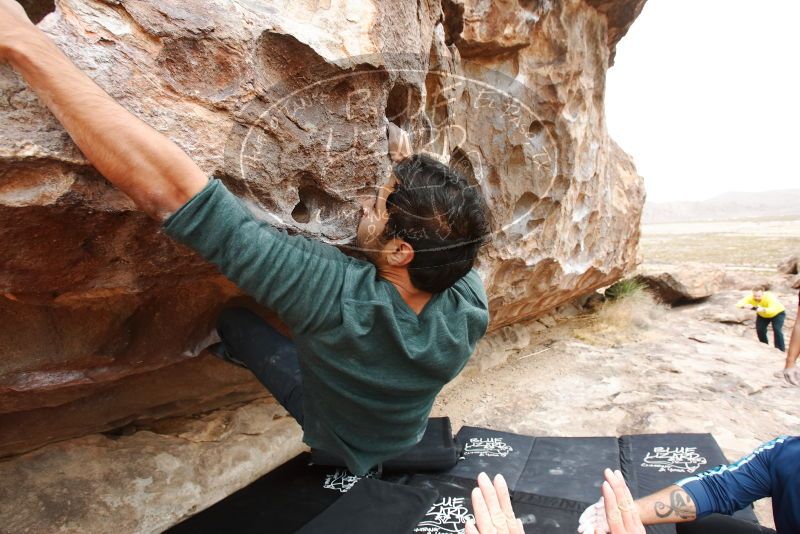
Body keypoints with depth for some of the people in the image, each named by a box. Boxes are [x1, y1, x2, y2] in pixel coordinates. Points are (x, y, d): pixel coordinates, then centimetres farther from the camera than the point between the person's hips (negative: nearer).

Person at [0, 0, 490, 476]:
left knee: (235, 321, 7)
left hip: (337, 452, -3)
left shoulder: (338, 294, -48)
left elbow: (169, 189, -50)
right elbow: (445, 232, -7)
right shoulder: (471, 308, -32)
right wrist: (408, 176, -8)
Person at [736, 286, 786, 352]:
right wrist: (745, 305, -64)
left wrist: (763, 309, -75)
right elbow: (739, 304, -42)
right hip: (762, 315, 4)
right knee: (760, 330, -9)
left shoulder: (770, 297, -41)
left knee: (777, 330, -21)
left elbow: (772, 310, -56)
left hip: (777, 313, -4)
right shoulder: (750, 298, -31)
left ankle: (781, 350, -10)